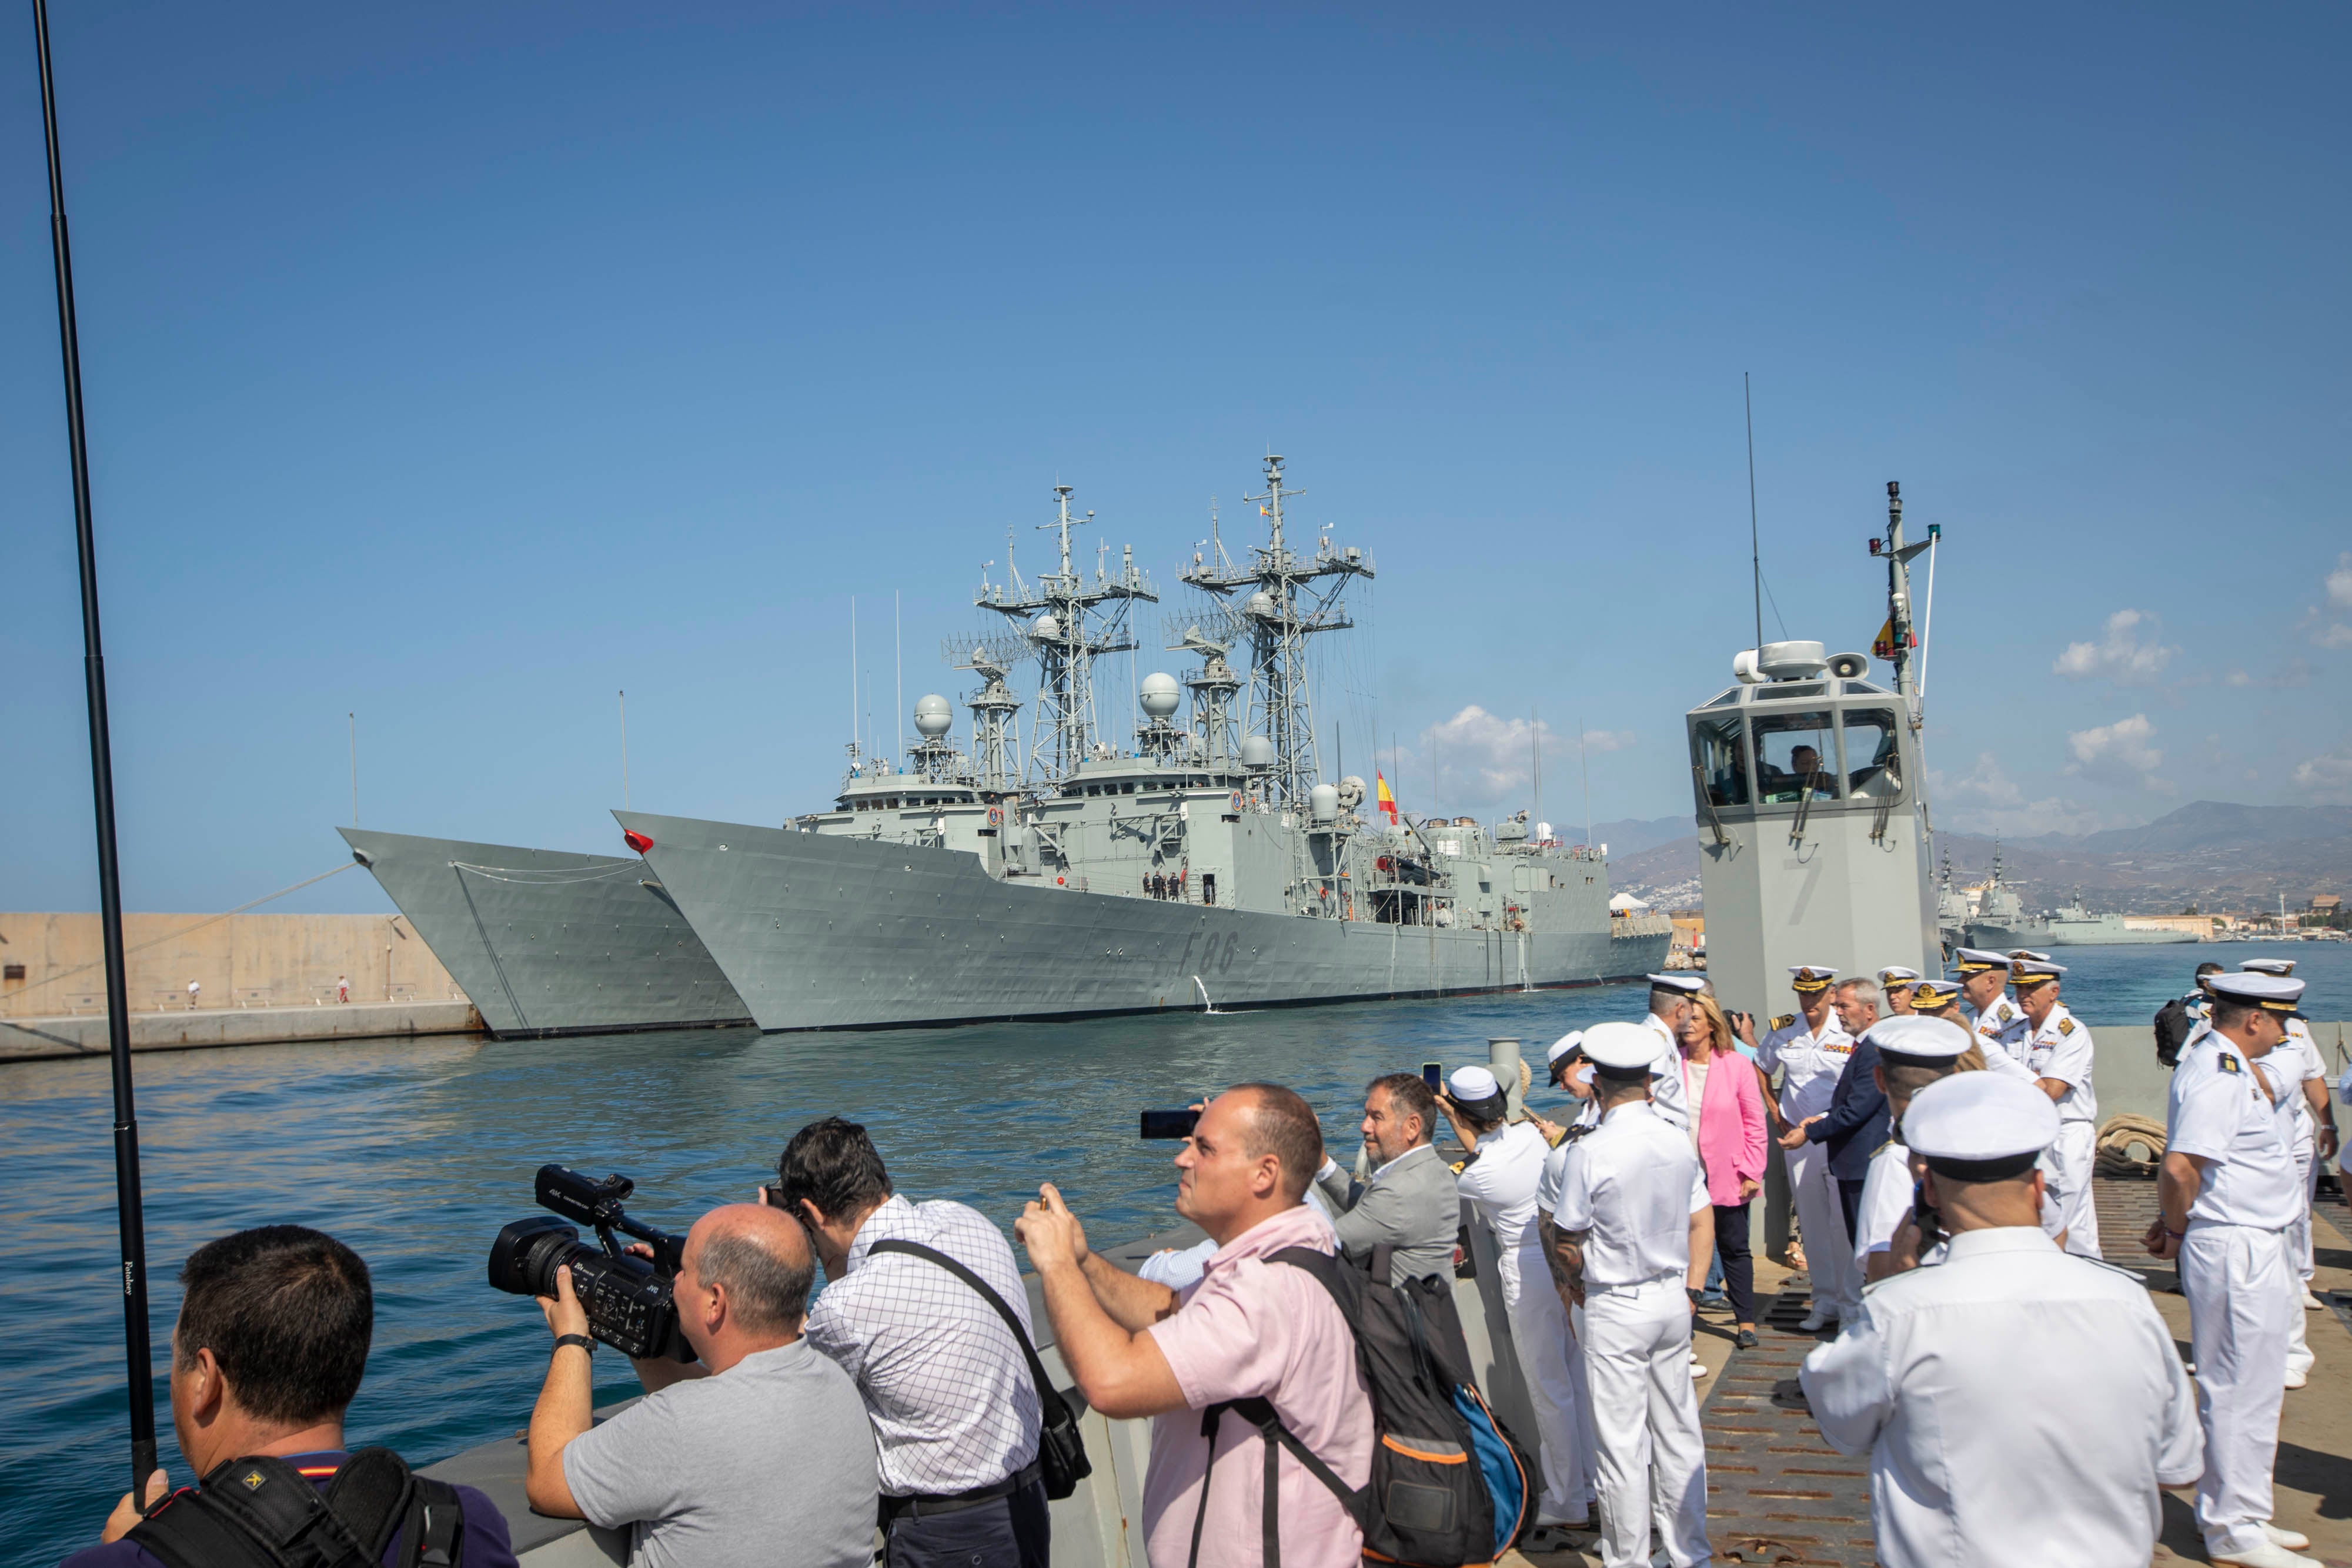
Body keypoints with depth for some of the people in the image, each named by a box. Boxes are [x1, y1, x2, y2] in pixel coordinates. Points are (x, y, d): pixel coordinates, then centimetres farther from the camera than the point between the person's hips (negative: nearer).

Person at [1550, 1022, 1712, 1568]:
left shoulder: (1591, 1150, -18)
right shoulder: (1678, 1139, -1)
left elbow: (1569, 1243, -9)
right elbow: (1703, 1224, 6)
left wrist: (1578, 1282, 10)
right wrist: (1690, 1288, 14)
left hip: (1616, 1309, -6)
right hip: (1672, 1298, 6)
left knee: (1620, 1443, 4)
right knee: (1678, 1431, 16)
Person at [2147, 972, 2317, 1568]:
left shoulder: (2229, 1065, 12)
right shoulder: (2218, 1078, -21)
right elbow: (2179, 1167, -29)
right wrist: (2175, 1231, -16)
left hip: (2253, 1248, 11)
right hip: (2236, 1251, -11)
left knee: (2251, 1386, 20)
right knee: (2241, 1390, 0)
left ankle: (2234, 1514, 32)